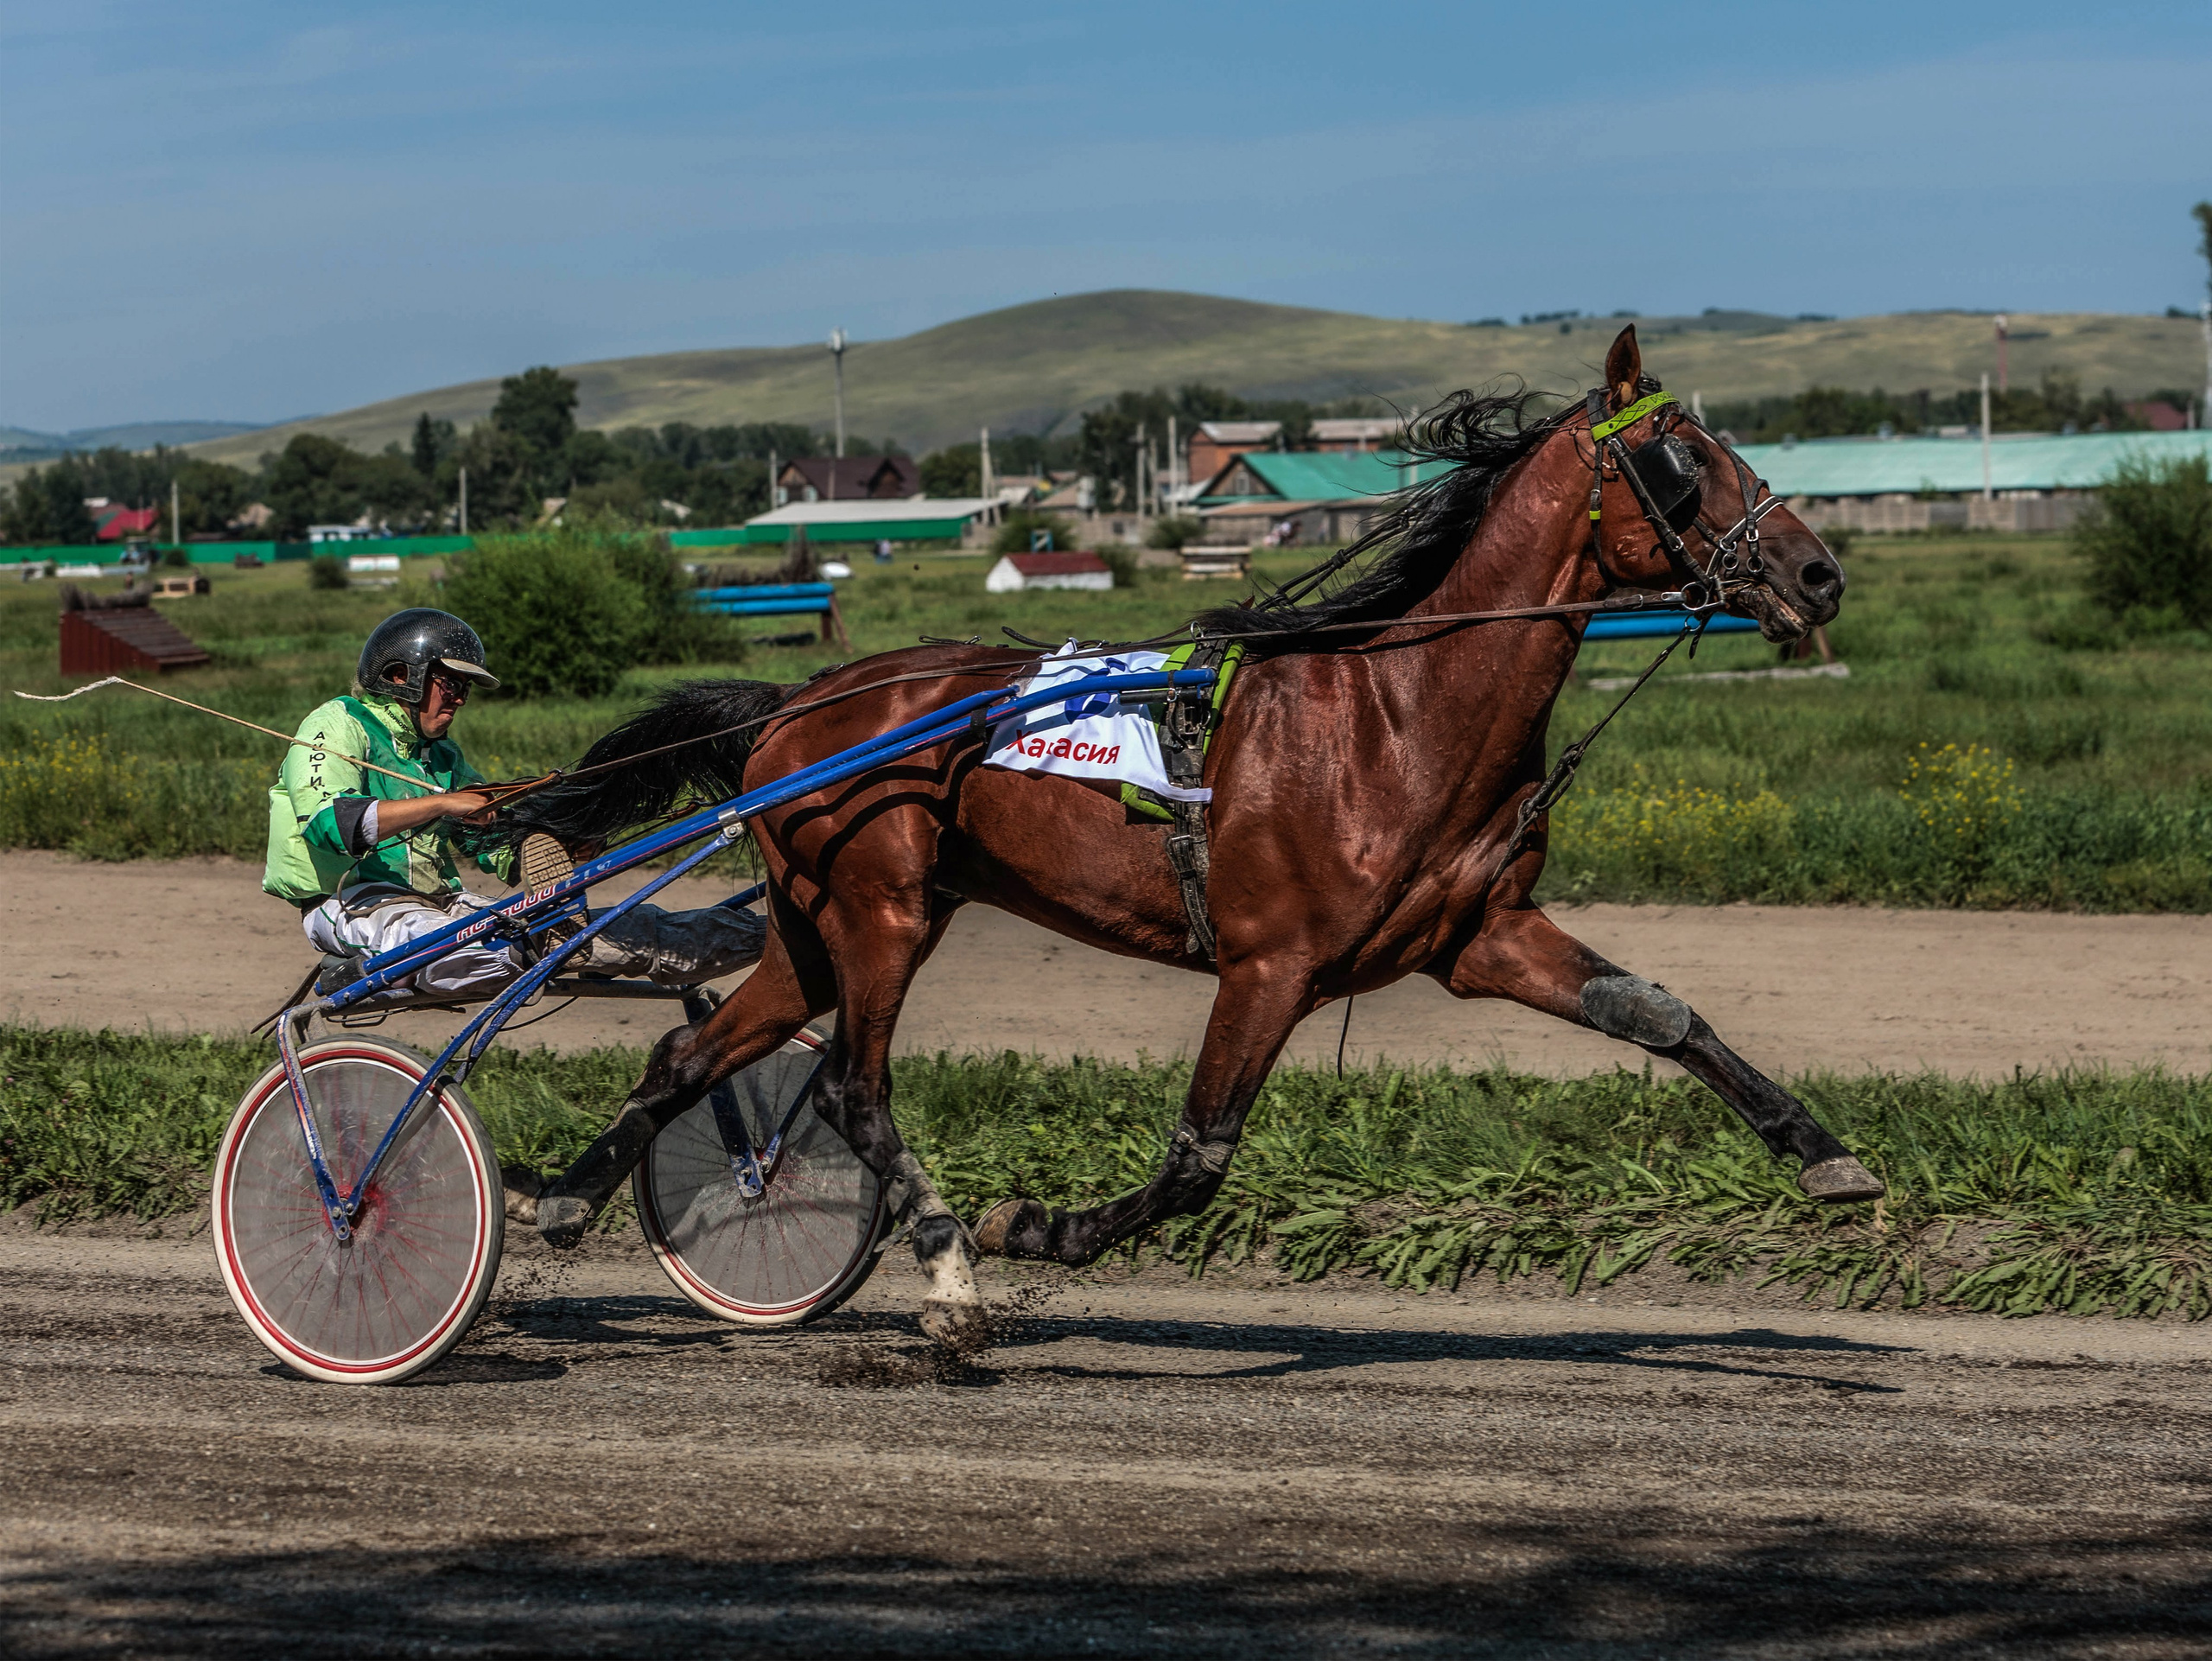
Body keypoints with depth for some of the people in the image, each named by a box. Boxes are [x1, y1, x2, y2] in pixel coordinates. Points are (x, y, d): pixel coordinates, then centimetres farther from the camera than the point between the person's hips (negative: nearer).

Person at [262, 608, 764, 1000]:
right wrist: (441, 803, -25)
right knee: (494, 958, -43)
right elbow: (327, 822, -22)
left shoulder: (441, 754, 24)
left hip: (437, 898, 8)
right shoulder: (337, 726, -3)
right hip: (354, 900, -8)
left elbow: (497, 849, 20)